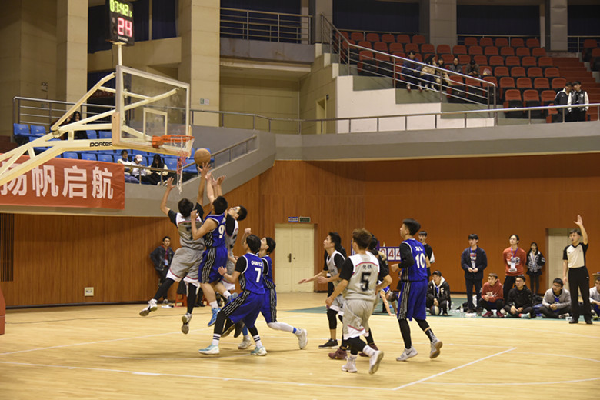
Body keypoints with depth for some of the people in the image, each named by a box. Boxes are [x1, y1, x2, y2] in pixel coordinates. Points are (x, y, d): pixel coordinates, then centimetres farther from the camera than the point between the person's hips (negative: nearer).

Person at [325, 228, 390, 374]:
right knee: (357, 332, 22)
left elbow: (343, 283, -15)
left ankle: (372, 353, -25)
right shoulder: (375, 261, 5)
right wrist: (376, 289, 23)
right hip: (369, 302, 6)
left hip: (354, 300, -6)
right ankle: (351, 363, 28)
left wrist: (331, 298, -3)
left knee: (350, 336, -2)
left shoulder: (351, 261, -11)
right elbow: (388, 279, 4)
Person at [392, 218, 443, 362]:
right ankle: (434, 340, 0)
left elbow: (410, 261, -27)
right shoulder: (419, 245, 15)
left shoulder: (405, 245, -11)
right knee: (419, 316, 16)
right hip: (423, 282, 8)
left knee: (402, 317, 2)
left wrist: (397, 266, -10)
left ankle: (409, 349, 1)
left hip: (411, 284, -8)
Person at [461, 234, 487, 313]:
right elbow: (463, 263, 4)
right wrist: (467, 268, -15)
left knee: (478, 292, 3)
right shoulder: (465, 251, 6)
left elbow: (485, 264, 0)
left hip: (478, 276, -2)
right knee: (469, 292, 5)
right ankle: (470, 308, 11)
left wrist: (478, 268, -16)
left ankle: (479, 308, 11)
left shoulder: (481, 251, 0)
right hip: (468, 275, 2)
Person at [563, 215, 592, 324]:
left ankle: (588, 317, 5)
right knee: (573, 297, 5)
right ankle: (575, 317, 12)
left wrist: (581, 226, -29)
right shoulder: (567, 248, 9)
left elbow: (585, 238, -21)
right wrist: (564, 275, 3)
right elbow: (565, 262, 10)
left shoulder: (582, 246, 0)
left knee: (585, 296, 0)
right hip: (572, 272, 3)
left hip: (582, 271, -3)